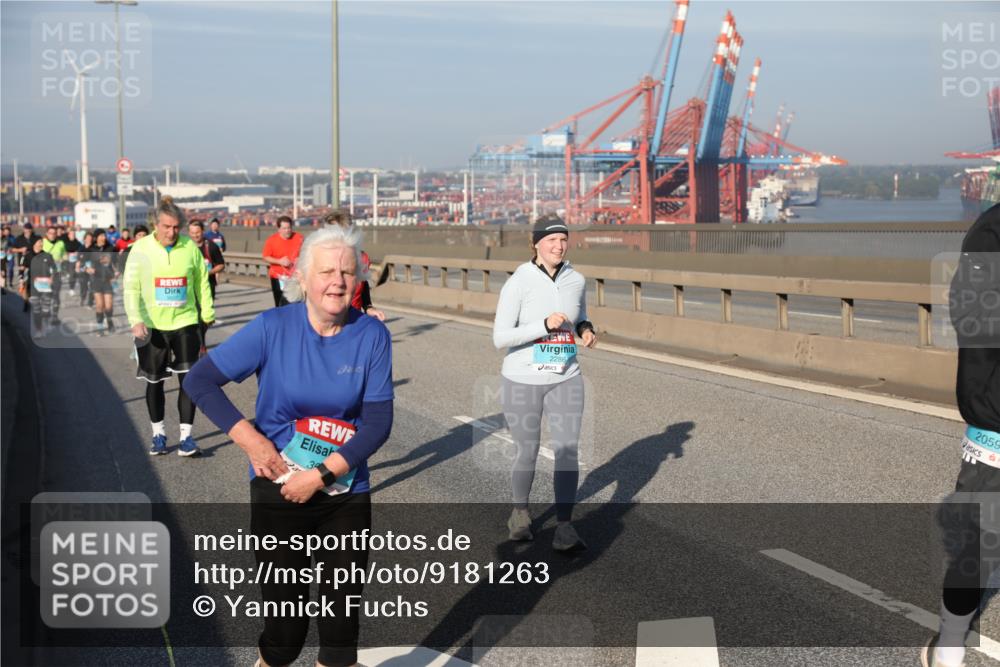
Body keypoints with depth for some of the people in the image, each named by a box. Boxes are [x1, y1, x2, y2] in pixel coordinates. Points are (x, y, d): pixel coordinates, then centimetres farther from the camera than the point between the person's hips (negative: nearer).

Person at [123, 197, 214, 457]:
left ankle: (186, 436, 3)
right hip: (152, 326, 0)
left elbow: (202, 282, 8)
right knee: (155, 382, 11)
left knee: (188, 379, -4)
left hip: (185, 322, 0)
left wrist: (207, 314, 13)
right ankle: (158, 433, 26)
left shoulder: (190, 247, -3)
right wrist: (136, 320, -19)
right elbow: (131, 287, -8)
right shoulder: (141, 249, -7)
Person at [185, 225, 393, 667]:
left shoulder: (371, 335, -9)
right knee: (285, 612, 9)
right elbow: (200, 381, -6)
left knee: (344, 606, 14)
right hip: (279, 488, -1)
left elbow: (378, 422, -9)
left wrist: (321, 474, -17)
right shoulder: (273, 327, -11)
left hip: (347, 493, 2)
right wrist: (250, 440, -15)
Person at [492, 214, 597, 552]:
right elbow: (500, 337, -16)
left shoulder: (576, 280, 0)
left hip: (566, 380, 3)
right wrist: (545, 324, -26)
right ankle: (520, 511, 36)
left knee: (568, 450, -9)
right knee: (528, 453, 9)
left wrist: (586, 329, -5)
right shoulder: (518, 283, -13)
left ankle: (564, 529, -5)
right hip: (523, 381, -3)